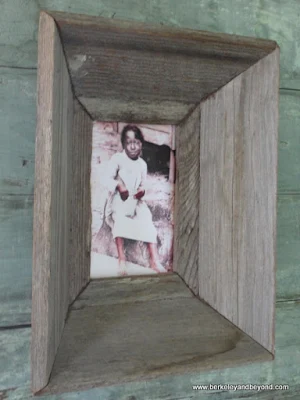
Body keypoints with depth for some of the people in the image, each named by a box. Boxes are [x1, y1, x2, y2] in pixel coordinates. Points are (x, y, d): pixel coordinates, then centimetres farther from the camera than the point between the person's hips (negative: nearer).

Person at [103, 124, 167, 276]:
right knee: (119, 220, -34)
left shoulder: (142, 164, 10)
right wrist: (119, 185, -29)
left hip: (136, 201, 4)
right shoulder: (117, 158, -4)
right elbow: (108, 179, -8)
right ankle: (121, 259, -29)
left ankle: (154, 260, -18)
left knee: (148, 221, -20)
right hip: (119, 199, -4)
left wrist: (142, 190, -10)